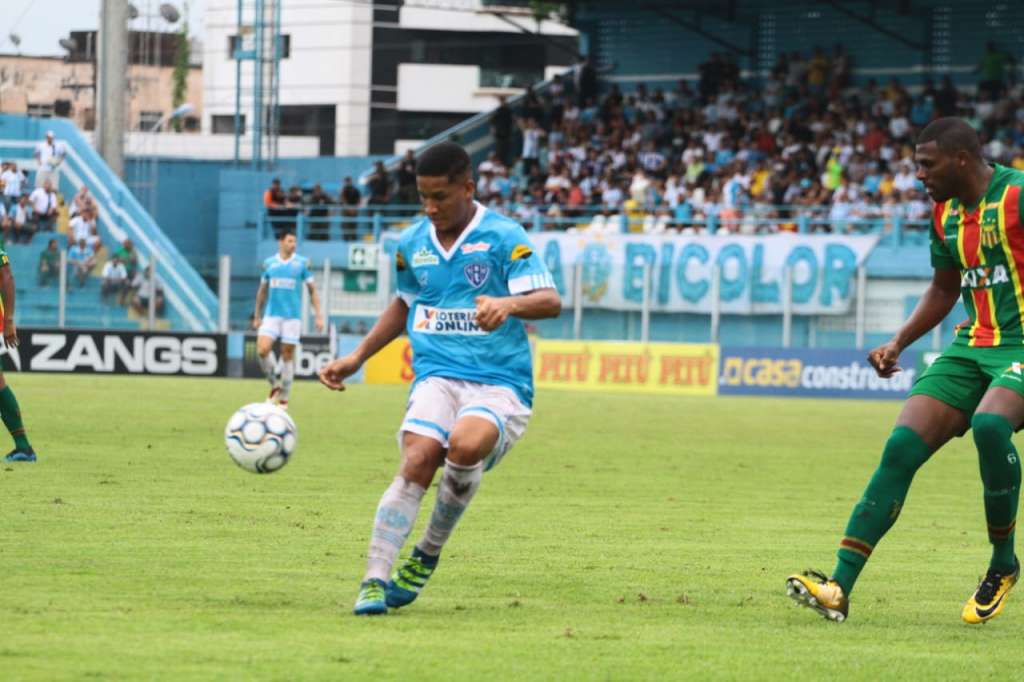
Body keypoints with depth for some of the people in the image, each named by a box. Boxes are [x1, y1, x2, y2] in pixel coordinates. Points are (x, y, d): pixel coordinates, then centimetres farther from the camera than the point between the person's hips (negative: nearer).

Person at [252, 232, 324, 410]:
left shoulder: (302, 263, 0)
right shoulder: (269, 263, 6)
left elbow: (312, 290, 4)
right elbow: (262, 291, 16)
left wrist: (319, 316, -2)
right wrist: (257, 316, 17)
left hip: (292, 316, -1)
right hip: (271, 315, 1)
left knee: (288, 355, 0)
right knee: (262, 350, -15)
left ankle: (283, 399, 10)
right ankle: (274, 385, 9)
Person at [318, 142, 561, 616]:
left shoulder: (504, 237, -3)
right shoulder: (411, 244, 12)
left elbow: (550, 301, -10)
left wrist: (509, 303, -31)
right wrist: (356, 359, 26)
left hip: (500, 384, -3)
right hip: (437, 376, 3)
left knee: (466, 445, -33)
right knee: (417, 461, -25)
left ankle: (427, 556, -9)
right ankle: (374, 581, -26)